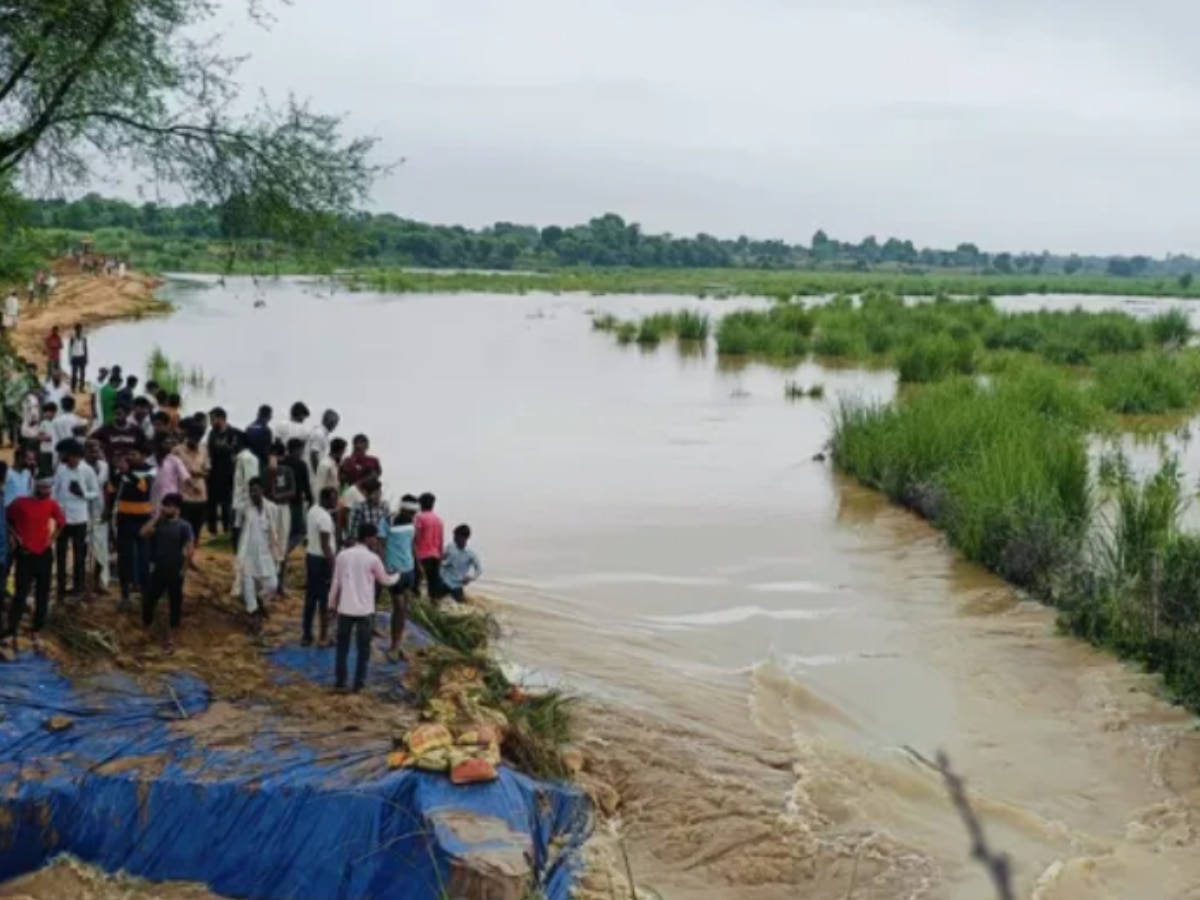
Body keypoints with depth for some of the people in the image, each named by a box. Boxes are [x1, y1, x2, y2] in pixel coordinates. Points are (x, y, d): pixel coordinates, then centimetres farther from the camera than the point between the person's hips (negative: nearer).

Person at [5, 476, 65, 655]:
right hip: (26, 554, -4)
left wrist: (52, 538, 9)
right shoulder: (21, 503, -11)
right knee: (21, 594, -7)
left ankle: (37, 633, 18)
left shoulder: (51, 504, 0)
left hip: (45, 554, 4)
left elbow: (60, 521, 18)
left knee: (43, 595, 8)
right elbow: (6, 519, 2)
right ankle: (12, 635, -3)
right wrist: (14, 536, -6)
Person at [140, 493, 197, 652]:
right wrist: (156, 517, -11)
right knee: (149, 600, 6)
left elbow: (190, 544, -19)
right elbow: (144, 533, -13)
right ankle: (145, 632, 27)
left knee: (175, 603, 5)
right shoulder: (158, 523, 3)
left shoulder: (183, 526, -9)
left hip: (175, 571, -3)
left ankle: (170, 637, 17)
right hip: (158, 570, 3)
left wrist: (190, 559, -32)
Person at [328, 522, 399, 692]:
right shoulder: (372, 558, -9)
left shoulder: (342, 555, 0)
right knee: (363, 649, 9)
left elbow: (336, 582, 5)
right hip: (365, 610, -3)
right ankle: (359, 683, 11)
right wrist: (397, 575, 26)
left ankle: (340, 682, 15)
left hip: (345, 609, 3)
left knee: (342, 647, 13)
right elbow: (385, 580, 5)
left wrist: (332, 604, 16)